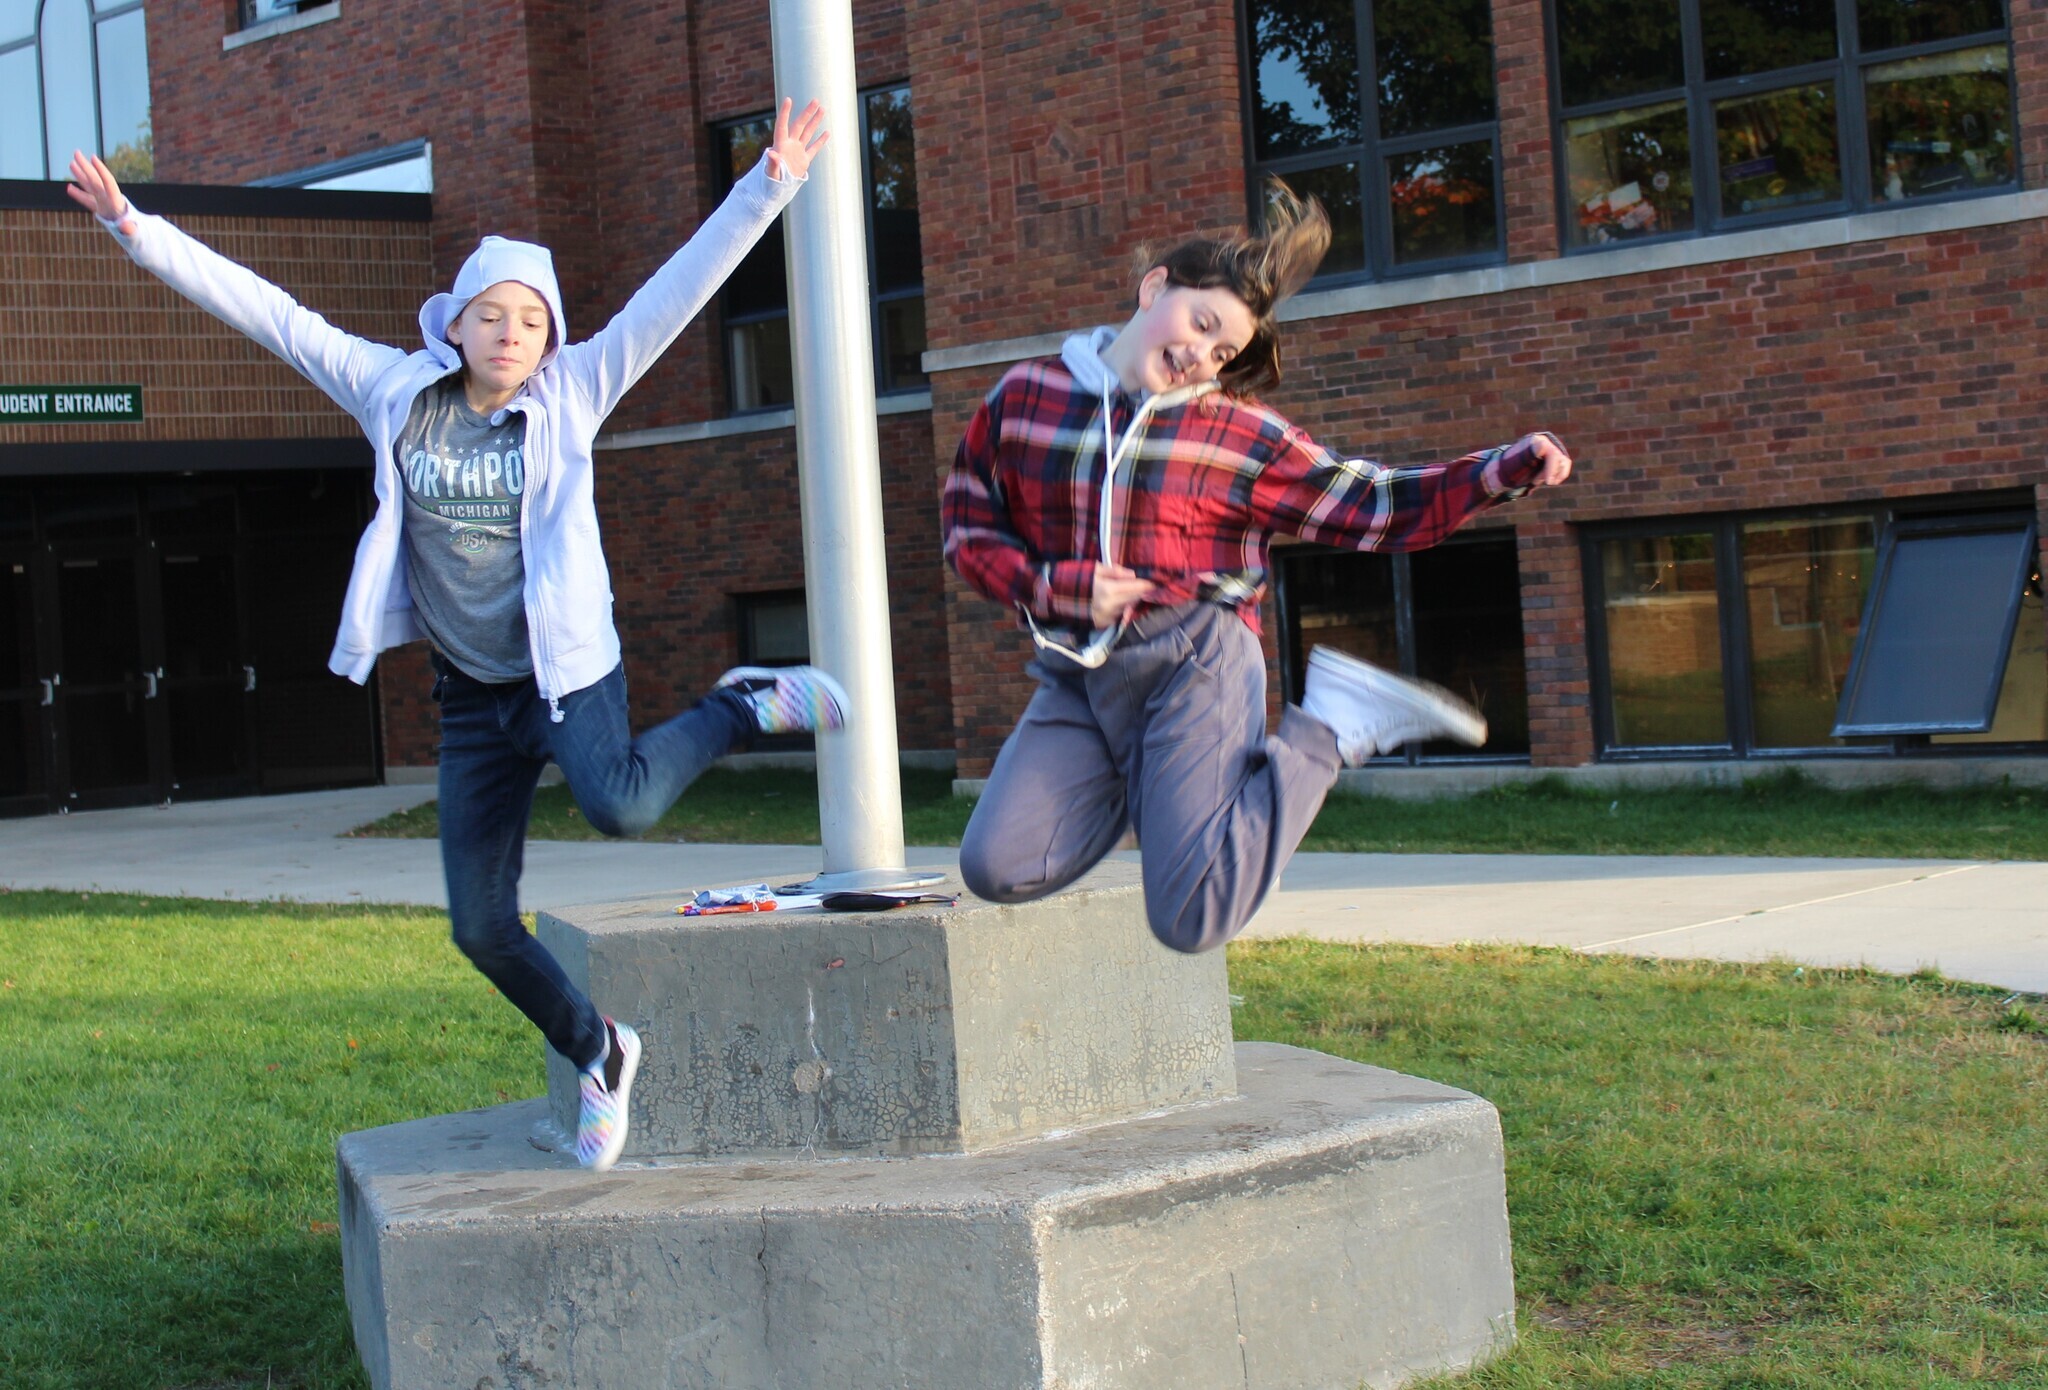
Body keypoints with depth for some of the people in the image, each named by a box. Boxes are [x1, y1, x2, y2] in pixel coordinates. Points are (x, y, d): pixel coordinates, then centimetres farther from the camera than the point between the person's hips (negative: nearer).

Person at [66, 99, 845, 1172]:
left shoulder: (571, 394, -4)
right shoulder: (395, 393, 1)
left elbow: (677, 290, -9)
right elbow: (265, 310, 1)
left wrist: (767, 191, -16)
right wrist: (138, 231, -2)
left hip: (567, 668, -3)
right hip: (471, 697, 4)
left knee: (620, 804, -36)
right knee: (481, 929, 4)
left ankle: (745, 706, -7)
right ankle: (598, 1055, 29)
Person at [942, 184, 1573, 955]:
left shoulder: (1234, 432, 1)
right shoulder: (1023, 397, 6)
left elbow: (1373, 504, 0)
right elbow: (968, 525, 8)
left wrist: (1507, 469, -12)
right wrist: (1059, 587, -9)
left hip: (1190, 667, -3)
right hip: (1075, 679, 3)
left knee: (1191, 921, -13)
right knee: (996, 868, -13)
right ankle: (1145, 782, 15)